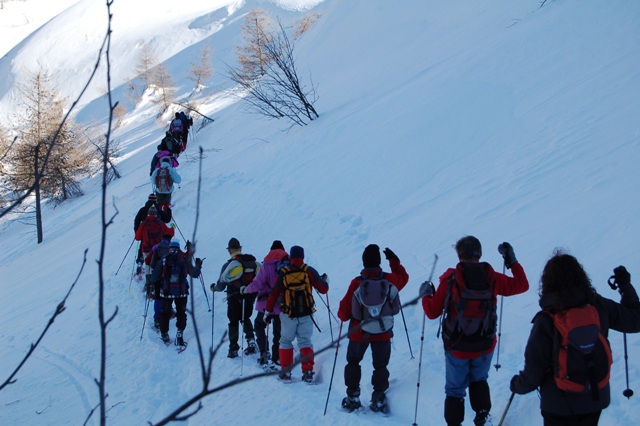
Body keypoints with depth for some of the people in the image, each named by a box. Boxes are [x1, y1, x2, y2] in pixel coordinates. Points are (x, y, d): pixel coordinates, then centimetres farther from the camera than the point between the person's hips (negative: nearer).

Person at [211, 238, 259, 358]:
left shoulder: (229, 265, -10)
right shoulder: (253, 262, 0)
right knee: (246, 318, 24)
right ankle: (251, 340, 5)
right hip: (250, 297, 3)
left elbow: (221, 285, -5)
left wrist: (214, 287, 17)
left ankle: (233, 348, 6)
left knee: (233, 322, 11)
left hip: (234, 299, -3)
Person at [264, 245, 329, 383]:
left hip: (288, 314, 0)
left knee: (285, 341, 12)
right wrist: (324, 280, 23)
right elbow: (323, 289, 1)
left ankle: (286, 373, 9)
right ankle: (308, 372, 0)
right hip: (306, 314, 1)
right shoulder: (309, 271, -4)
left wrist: (268, 311, 9)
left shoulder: (283, 273, -3)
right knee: (305, 342, 9)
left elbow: (274, 293, -1)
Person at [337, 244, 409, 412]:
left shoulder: (356, 283, -18)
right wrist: (394, 261, 18)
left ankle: (353, 397, 19)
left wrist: (343, 316, 11)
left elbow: (345, 310, -10)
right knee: (380, 365, 13)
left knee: (353, 362, 18)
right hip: (383, 333, 1)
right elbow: (403, 278, 14)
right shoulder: (389, 280, -11)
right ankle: (378, 400, 11)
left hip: (358, 332, -1)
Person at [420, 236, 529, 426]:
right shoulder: (492, 278, -10)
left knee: (455, 389, 16)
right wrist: (512, 261, 16)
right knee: (479, 380, 29)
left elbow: (432, 312, -10)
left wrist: (425, 295, 10)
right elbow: (522, 285, 5)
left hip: (457, 348, -2)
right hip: (485, 347, 2)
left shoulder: (450, 279, -16)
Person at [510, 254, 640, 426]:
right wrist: (625, 286, 16)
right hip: (597, 400, 4)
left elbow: (534, 369, -17)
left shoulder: (546, 321, -22)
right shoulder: (599, 306, -13)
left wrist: (517, 385, 4)